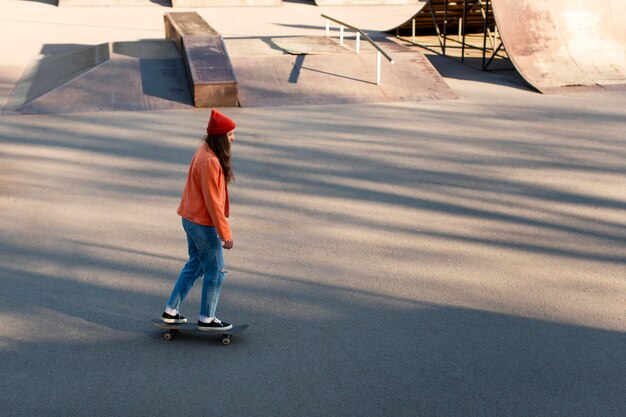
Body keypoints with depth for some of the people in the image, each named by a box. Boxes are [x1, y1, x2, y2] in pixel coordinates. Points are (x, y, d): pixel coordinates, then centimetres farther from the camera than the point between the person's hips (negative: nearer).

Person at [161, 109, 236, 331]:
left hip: (191, 220, 10)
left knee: (195, 265, 21)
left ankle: (171, 311, 28)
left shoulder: (204, 153, 7)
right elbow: (213, 201, -23)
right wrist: (225, 234, -18)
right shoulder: (209, 161, -24)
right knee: (215, 271, 4)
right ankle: (206, 319, 17)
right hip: (204, 224, -10)